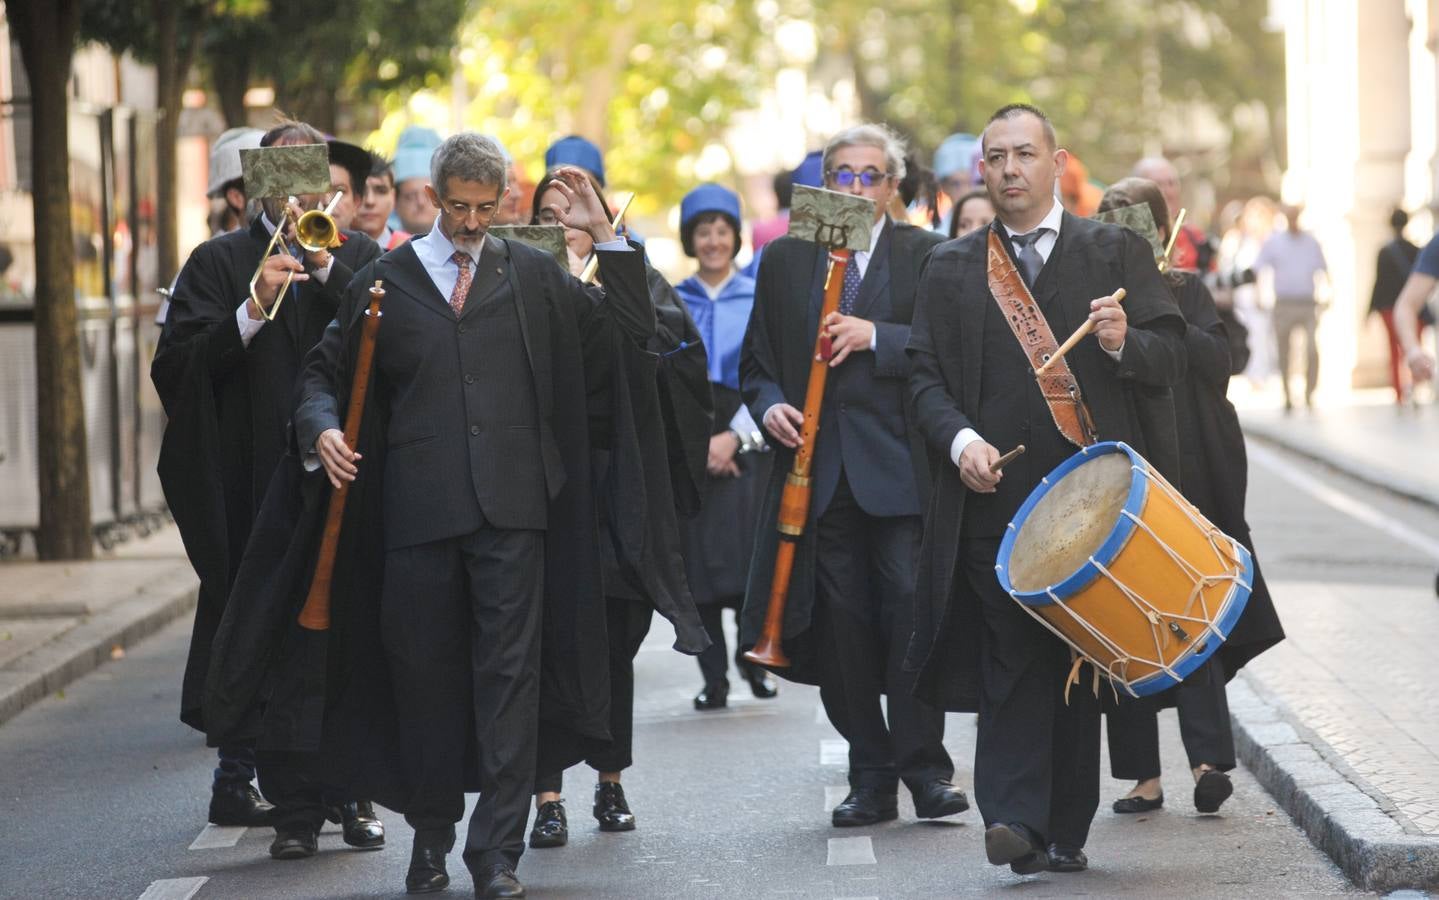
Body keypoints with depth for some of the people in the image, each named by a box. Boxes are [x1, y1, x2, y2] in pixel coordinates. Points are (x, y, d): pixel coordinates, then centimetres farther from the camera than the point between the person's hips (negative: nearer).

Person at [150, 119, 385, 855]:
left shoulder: (358, 256, 13)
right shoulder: (219, 263, 9)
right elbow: (178, 366, -2)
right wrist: (253, 311, -13)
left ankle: (354, 794, 9)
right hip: (261, 485, -1)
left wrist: (327, 268, -9)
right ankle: (295, 809, 0)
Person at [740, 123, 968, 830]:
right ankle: (870, 777, 8)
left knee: (912, 606, -11)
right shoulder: (784, 259, 15)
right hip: (817, 471, 3)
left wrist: (875, 337, -14)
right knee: (840, 625, 1)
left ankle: (925, 767, -2)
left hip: (899, 468, -3)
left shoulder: (925, 255, 6)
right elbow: (757, 362, 16)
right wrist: (770, 406, -4)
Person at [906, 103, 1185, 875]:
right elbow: (925, 375, 8)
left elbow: (1170, 358, 5)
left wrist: (1125, 343, -17)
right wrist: (960, 438, -10)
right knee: (1012, 656, -10)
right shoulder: (949, 269, 13)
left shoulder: (1116, 252, 9)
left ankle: (1065, 832, 11)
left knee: (1081, 659, 4)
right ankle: (1014, 819, -17)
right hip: (994, 493, 0)